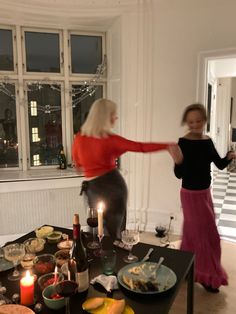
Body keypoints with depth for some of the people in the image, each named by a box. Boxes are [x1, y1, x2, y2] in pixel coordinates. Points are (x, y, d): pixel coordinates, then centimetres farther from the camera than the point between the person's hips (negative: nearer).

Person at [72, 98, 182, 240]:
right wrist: (168, 146, -16)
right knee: (115, 234, 15)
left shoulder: (79, 138, -3)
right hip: (114, 185, -2)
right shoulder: (110, 139, -13)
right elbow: (141, 147, -16)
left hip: (94, 188, 2)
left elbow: (78, 164, 11)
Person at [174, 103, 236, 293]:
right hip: (191, 194, -6)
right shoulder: (183, 143, -18)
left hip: (205, 192, 6)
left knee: (194, 232, 20)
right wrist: (178, 162, -41)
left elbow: (220, 165, 5)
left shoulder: (208, 142, 1)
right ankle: (207, 276, 24)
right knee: (205, 234, 4)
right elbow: (179, 174, -21)